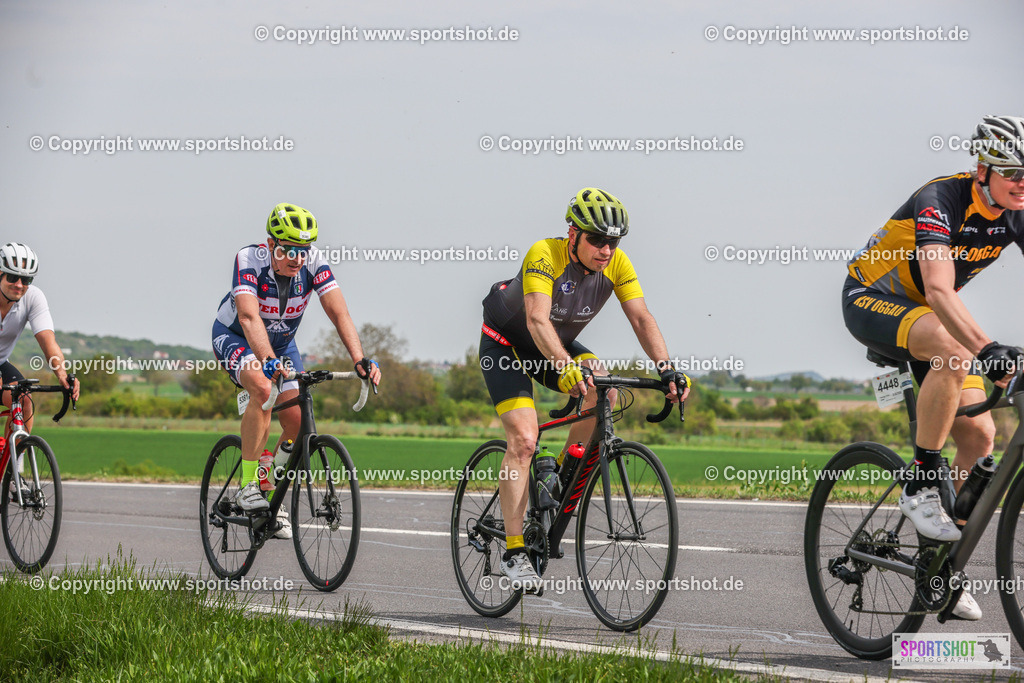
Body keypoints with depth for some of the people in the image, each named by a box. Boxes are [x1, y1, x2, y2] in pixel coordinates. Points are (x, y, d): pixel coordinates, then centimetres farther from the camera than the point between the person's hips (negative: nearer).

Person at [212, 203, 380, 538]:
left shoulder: (313, 262, -25)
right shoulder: (249, 259, -34)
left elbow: (338, 312, -32)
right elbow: (249, 316, -47)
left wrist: (360, 359, -47)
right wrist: (268, 360, -63)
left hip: (281, 342, 4)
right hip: (234, 337, -4)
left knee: (296, 420, -9)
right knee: (263, 389, -33)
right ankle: (248, 485, -25)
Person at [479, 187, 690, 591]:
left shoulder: (616, 264, -17)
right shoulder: (544, 255, -33)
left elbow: (640, 318, -21)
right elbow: (538, 320, -45)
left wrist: (666, 369, -36)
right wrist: (566, 367, -61)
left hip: (557, 347, 5)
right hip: (506, 343, -5)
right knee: (524, 439, -20)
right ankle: (513, 553, -17)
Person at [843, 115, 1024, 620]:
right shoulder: (941, 201, -30)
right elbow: (940, 291, -44)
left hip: (924, 314, 7)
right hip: (870, 299, -7)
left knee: (978, 435, -7)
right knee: (954, 353, -38)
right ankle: (920, 486, -25)